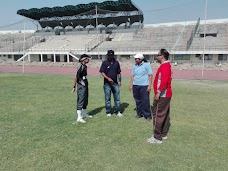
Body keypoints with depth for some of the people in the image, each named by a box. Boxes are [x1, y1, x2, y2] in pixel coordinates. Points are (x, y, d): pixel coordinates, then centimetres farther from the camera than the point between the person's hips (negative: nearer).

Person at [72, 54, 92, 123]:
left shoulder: (85, 66, 12)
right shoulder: (81, 67, -17)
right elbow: (76, 77, -20)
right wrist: (74, 87, -22)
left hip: (85, 86, 10)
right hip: (81, 86, -10)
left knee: (85, 100, 20)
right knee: (80, 101, -7)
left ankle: (84, 114, 35)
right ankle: (79, 117, -4)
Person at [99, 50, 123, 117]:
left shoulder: (116, 63, 8)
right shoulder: (105, 63, -2)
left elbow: (119, 73, 15)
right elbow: (102, 72, -6)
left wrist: (119, 81, 7)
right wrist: (108, 78, -20)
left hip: (115, 83, 3)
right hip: (107, 83, -3)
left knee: (117, 98, 5)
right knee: (107, 98, 5)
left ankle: (117, 111, 17)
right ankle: (108, 112, 16)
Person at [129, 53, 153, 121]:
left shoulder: (146, 65, -4)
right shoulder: (134, 66, 10)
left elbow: (150, 75, -5)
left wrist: (149, 85, -11)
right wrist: (131, 85, 9)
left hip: (144, 86, -5)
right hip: (135, 85, 5)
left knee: (145, 101, -4)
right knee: (138, 101, 11)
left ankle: (148, 115, 7)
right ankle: (139, 113, 25)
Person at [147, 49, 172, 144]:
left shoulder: (164, 66, -16)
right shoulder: (167, 65, 16)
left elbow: (164, 81, -29)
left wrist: (158, 92, -29)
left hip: (162, 95, -11)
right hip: (166, 94, 11)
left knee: (158, 115, -5)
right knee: (165, 115, 15)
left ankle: (157, 138, 2)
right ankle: (164, 134, 27)